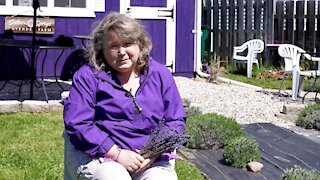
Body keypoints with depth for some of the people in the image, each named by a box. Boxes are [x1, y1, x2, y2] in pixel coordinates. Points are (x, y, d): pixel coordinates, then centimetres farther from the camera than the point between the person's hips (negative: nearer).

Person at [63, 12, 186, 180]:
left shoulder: (160, 75, 9)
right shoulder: (87, 76, -2)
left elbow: (176, 121, 10)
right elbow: (77, 123, -10)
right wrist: (117, 154, -17)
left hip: (150, 157, 3)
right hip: (98, 153, -2)